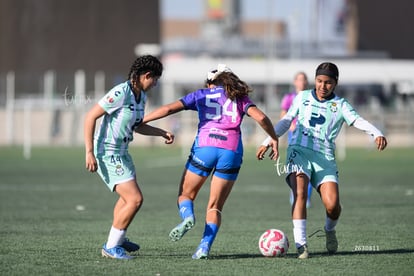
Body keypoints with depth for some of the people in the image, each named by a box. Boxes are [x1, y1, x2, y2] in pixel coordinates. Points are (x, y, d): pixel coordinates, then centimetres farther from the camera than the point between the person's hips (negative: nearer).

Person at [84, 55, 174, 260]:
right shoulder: (120, 93, -23)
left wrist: (162, 133, 11)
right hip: (107, 154, -11)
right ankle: (111, 247, -3)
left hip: (120, 152, 11)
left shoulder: (141, 96, 7)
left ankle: (118, 239, 48)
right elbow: (90, 117, -22)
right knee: (135, 199, -14)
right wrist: (89, 152, -25)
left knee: (127, 196, 28)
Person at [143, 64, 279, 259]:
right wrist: (274, 139, 17)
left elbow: (169, 109, 7)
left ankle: (187, 216, -18)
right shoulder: (239, 98, 18)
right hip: (232, 151, 1)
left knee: (186, 194, 15)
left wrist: (139, 121, 11)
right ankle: (205, 247, -7)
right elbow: (260, 117, 3)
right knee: (215, 206, 10)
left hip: (204, 147, -1)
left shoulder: (202, 95, 17)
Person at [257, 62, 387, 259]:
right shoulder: (303, 98, 13)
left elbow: (358, 121, -10)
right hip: (299, 151, 1)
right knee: (300, 193, -24)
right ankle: (301, 244, -23)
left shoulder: (340, 105, 6)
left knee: (332, 204, -16)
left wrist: (377, 134, -28)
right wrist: (268, 142, 21)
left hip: (324, 157, 0)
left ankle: (329, 230, 20)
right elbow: (286, 121, 24)